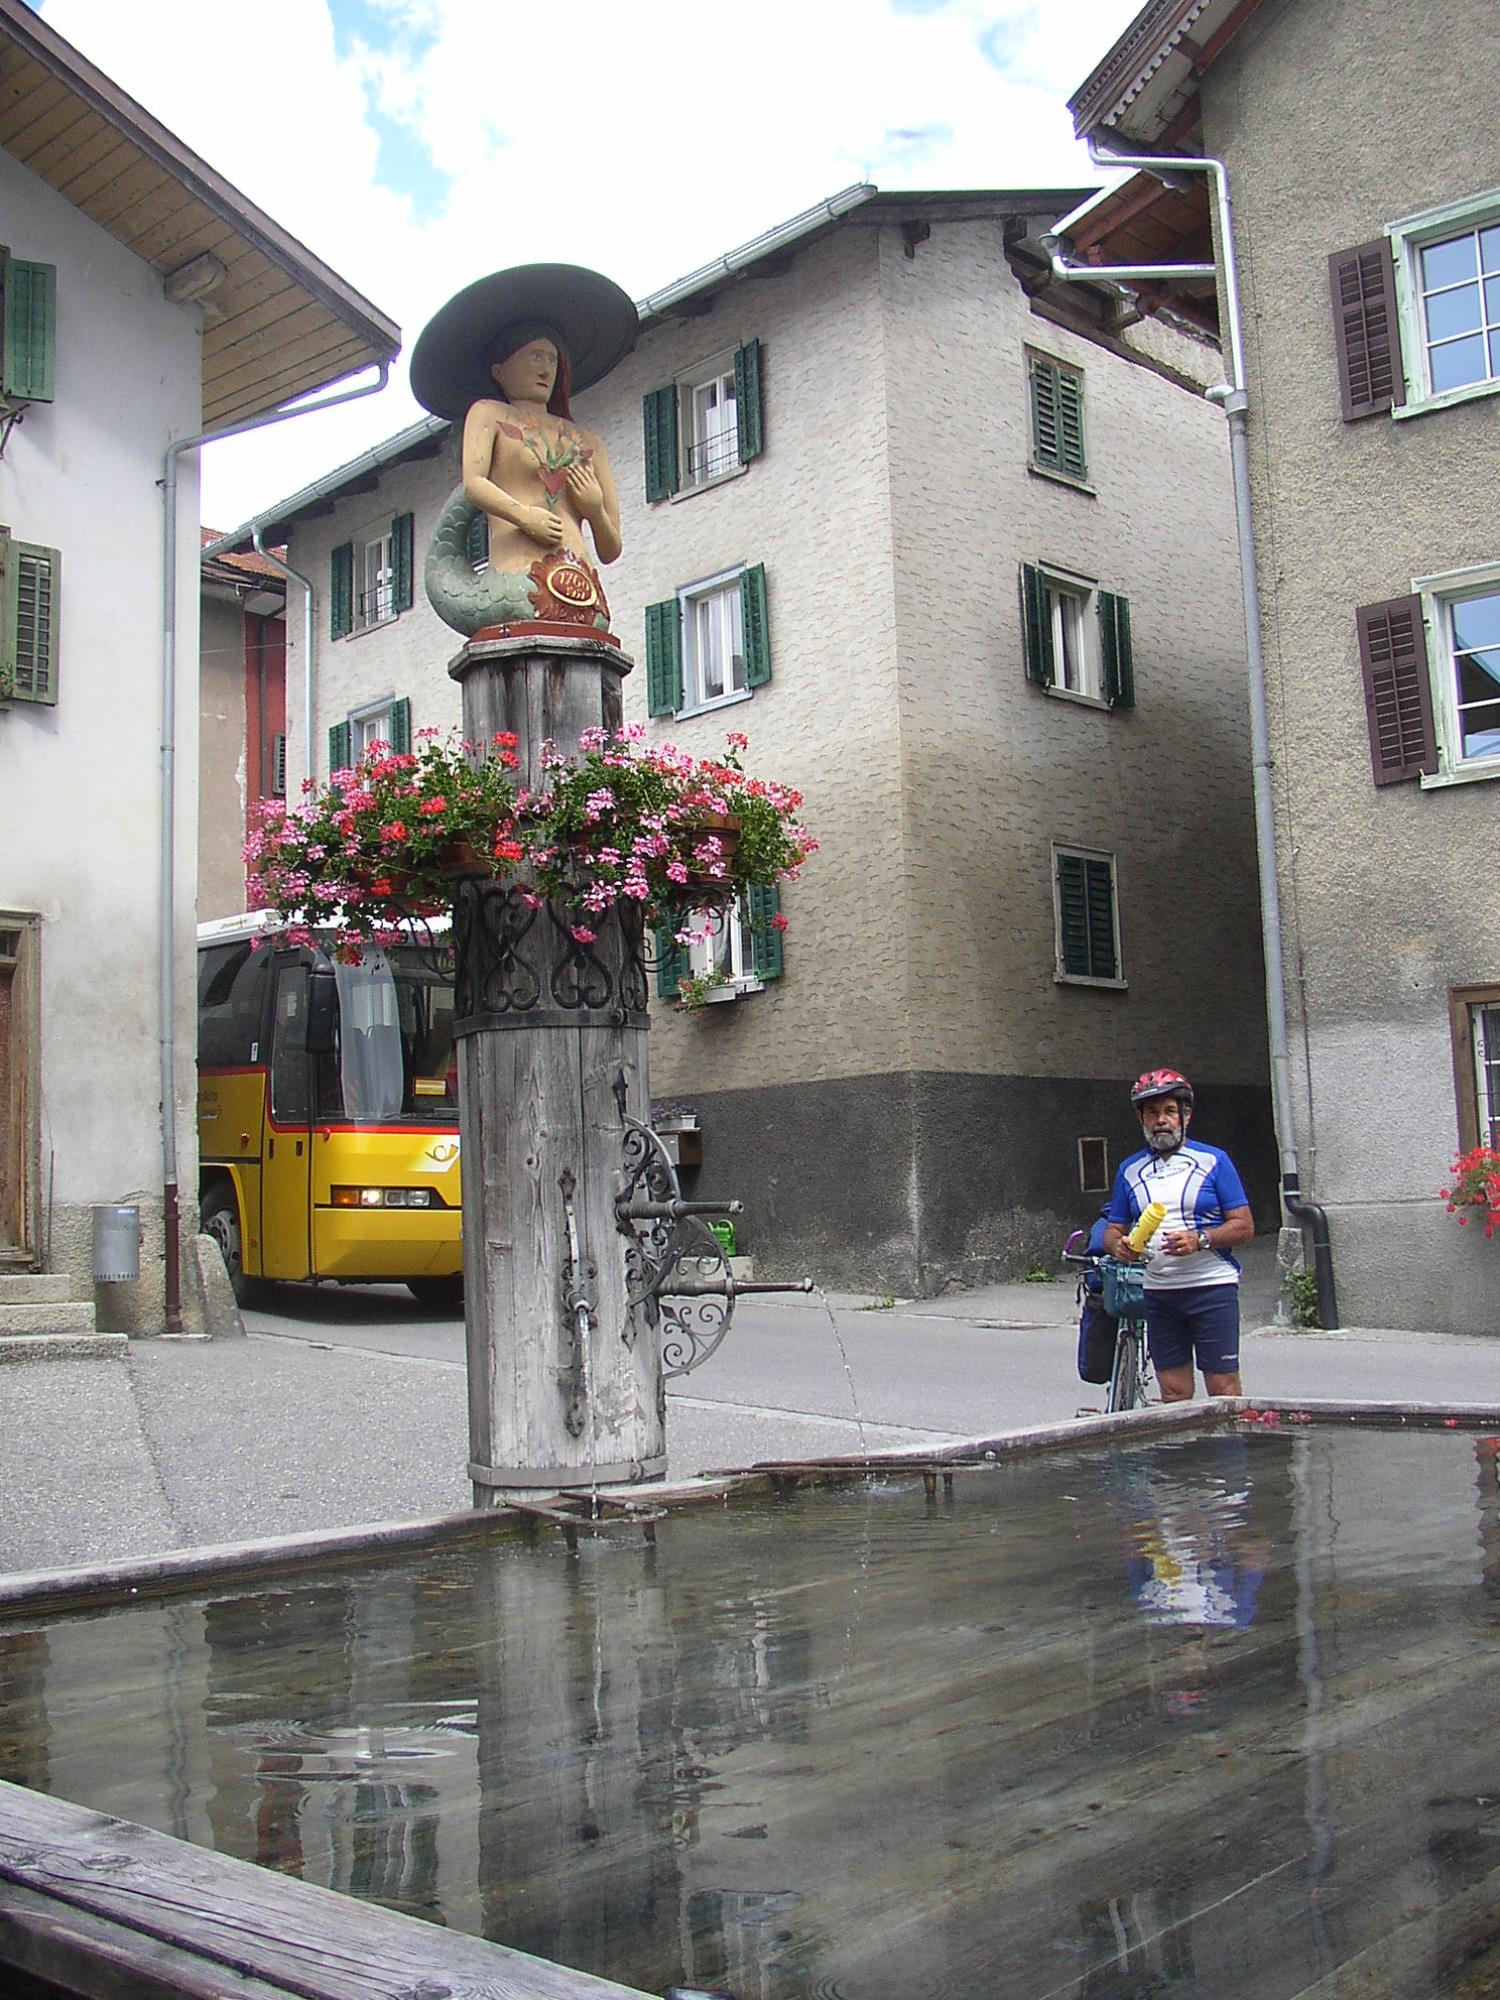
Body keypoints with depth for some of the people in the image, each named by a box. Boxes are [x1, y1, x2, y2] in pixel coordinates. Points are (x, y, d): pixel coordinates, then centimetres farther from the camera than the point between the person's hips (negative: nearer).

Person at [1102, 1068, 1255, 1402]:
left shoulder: (1213, 1161, 2)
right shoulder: (1130, 1170, 12)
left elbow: (1244, 1225, -1)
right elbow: (1114, 1229, 16)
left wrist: (1200, 1240, -18)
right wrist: (1118, 1245, -8)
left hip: (1211, 1288, -4)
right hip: (1159, 1294, 4)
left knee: (1224, 1391, -5)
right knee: (1174, 1394, 6)